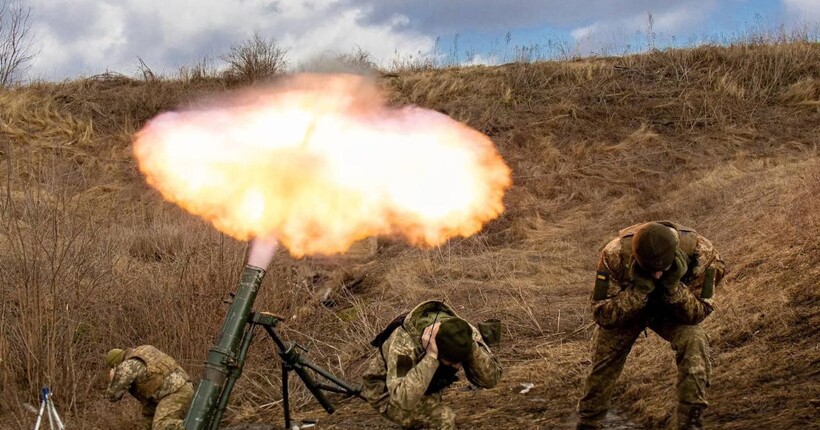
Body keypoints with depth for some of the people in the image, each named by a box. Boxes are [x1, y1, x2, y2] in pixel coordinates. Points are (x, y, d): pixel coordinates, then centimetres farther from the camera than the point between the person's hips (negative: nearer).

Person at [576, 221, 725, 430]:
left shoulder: (699, 252, -35)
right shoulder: (615, 254, -36)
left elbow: (697, 313, -25)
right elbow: (603, 315, -28)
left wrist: (674, 286, -44)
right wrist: (639, 289, -44)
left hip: (671, 311, 0)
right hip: (625, 309, 0)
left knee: (694, 341, -26)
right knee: (605, 352, -13)